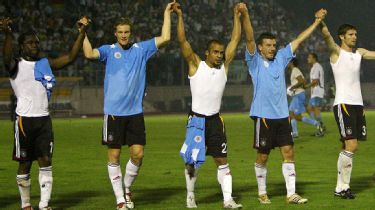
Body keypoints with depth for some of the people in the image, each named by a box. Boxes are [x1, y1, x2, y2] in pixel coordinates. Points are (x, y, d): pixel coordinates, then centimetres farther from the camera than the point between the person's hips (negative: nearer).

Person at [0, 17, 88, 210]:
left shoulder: (46, 64, 12)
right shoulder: (16, 65, -3)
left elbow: (70, 57, 8)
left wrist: (81, 33, -4)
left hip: (44, 119, 4)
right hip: (25, 119, -4)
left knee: (46, 162, -4)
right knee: (24, 164, 4)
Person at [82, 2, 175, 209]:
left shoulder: (141, 49, 9)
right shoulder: (109, 50, 2)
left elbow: (165, 38, 6)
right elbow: (89, 53, -16)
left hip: (135, 112, 2)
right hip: (113, 112, -2)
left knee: (137, 154, -2)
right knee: (114, 156, 1)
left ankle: (126, 189, 21)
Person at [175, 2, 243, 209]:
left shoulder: (224, 66, 5)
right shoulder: (196, 65, -4)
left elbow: (235, 39, 6)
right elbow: (182, 41, -12)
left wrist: (236, 15, 3)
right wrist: (180, 16, -19)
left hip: (215, 120, 3)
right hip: (197, 120, -3)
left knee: (222, 161, 1)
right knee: (192, 162, 3)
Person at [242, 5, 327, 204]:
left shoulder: (280, 58, 11)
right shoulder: (255, 61, -2)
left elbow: (299, 39, 17)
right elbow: (249, 38, -17)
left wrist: (317, 21, 19)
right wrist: (245, 15, -31)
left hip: (282, 115, 5)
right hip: (263, 116, -4)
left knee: (288, 153, -1)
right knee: (262, 156, 4)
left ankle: (291, 194, 0)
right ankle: (262, 193, 18)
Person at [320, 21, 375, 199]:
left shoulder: (359, 53, 15)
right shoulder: (336, 52, -3)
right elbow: (327, 35, -21)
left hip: (358, 104, 7)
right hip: (343, 104, -7)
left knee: (349, 147, 7)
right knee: (351, 145, -14)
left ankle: (343, 185, 11)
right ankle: (341, 187, -9)